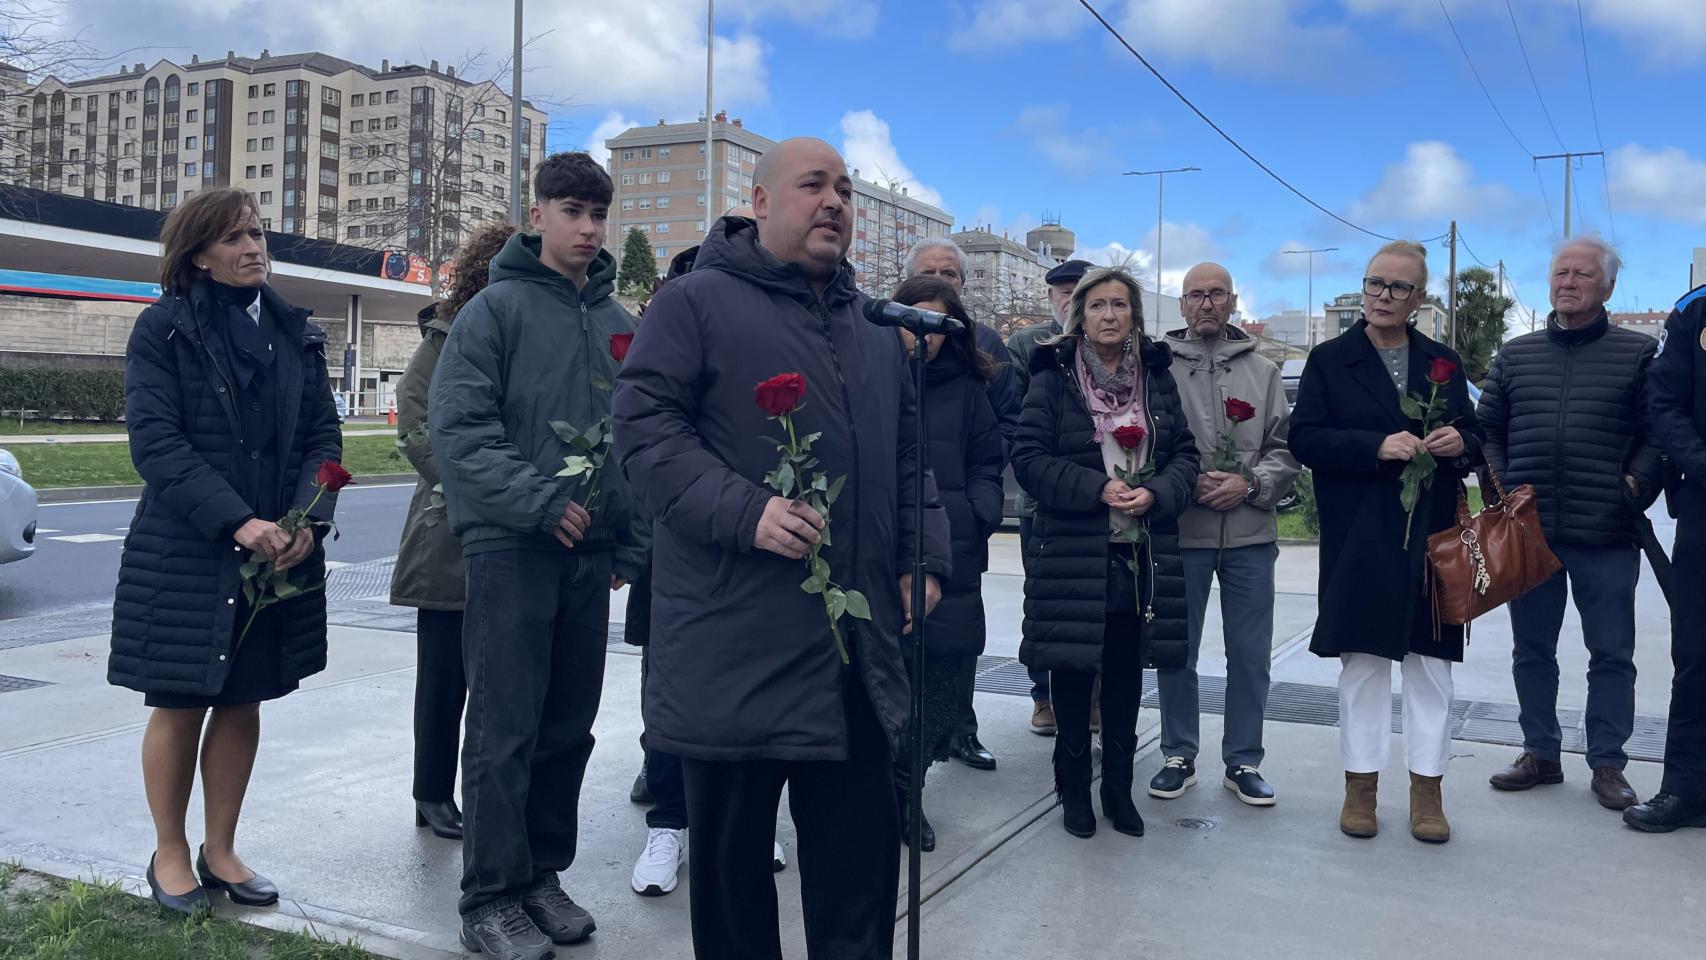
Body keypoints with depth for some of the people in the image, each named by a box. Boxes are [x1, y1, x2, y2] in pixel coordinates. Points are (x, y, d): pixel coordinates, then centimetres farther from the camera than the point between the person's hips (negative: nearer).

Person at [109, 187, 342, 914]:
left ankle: (221, 850, 25)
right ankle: (169, 852, 24)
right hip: (184, 554, -4)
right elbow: (154, 440, -12)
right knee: (179, 706, 6)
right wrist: (238, 522, -23)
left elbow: (323, 436, 5)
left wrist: (307, 522, -12)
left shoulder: (296, 334, 9)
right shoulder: (162, 329, -3)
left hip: (279, 554, 4)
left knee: (243, 704, 11)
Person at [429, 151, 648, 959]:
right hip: (511, 545, -6)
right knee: (505, 730, -1)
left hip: (589, 553, 6)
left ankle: (542, 874, 26)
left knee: (570, 724, 12)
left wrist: (631, 542, 10)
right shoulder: (497, 308, -4)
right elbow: (457, 428, -13)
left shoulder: (617, 322, 13)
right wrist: (541, 501, -19)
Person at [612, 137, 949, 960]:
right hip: (736, 641, -5)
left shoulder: (875, 330, 19)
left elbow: (907, 460, 23)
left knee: (861, 842, 12)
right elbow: (645, 426, -10)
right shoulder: (697, 303, -2)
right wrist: (744, 512, -22)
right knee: (731, 839, 9)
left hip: (857, 640, 6)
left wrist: (924, 558, 10)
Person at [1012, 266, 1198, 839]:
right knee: (1073, 674, 5)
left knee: (1126, 678, 10)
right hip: (1071, 553, -3)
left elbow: (1184, 453, 10)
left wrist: (1155, 492, -10)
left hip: (1141, 555, 3)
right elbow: (1028, 457, -8)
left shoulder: (1157, 377, 10)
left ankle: (1119, 789, 24)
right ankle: (1074, 791, 20)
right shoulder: (1054, 378, -1)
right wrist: (1096, 487, -17)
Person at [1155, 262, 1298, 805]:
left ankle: (1243, 762, 21)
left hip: (1250, 535, 2)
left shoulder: (1262, 371, 10)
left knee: (1250, 655, 8)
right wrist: (1186, 483, -12)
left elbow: (1285, 448, 7)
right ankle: (1179, 757, 22)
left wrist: (1250, 484, -10)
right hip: (1180, 532, -2)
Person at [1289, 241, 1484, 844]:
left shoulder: (1443, 362, 11)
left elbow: (1473, 438, 17)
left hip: (1432, 533, 3)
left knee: (1431, 660, 6)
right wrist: (1378, 447, -19)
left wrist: (1460, 444, -7)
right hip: (1359, 539, -2)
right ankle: (1361, 786, 16)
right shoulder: (1330, 359, 2)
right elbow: (1304, 439, -6)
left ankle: (1427, 790, 16)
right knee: (1362, 659, 4)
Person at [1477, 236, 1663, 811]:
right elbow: (1487, 428, 13)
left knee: (1611, 653, 5)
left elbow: (1657, 433, -1)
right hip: (1528, 532, 3)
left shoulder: (1637, 353, 2)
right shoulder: (1515, 356, 11)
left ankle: (1607, 765, 17)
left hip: (1606, 537, -3)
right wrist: (1501, 486, 1)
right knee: (1531, 650, 11)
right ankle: (1540, 754, 24)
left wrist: (1636, 486, -13)